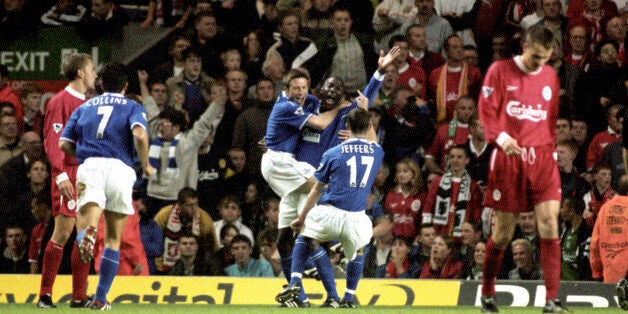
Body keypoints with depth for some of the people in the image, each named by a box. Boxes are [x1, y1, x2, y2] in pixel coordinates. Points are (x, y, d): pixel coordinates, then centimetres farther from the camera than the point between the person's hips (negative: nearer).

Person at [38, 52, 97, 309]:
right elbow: (52, 143, -13)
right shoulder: (60, 101, -6)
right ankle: (45, 295, -6)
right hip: (68, 175, -8)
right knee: (62, 234, -10)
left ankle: (79, 297, 9)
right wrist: (61, 175, -22)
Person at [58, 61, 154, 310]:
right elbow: (139, 134, -9)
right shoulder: (132, 107, 13)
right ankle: (100, 298, 8)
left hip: (89, 168, 1)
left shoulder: (84, 108, 23)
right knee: (114, 239, 10)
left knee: (85, 226, -11)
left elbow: (64, 144, 14)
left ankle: (86, 234, -50)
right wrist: (146, 166, 6)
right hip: (120, 168, -1)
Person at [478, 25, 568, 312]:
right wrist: (501, 137, -21)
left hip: (541, 156, 3)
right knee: (503, 232, 2)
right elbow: (486, 110, -4)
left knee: (549, 222, -12)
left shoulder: (550, 76, 13)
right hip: (508, 157, -3)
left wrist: (552, 149, 11)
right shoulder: (500, 71, 1)